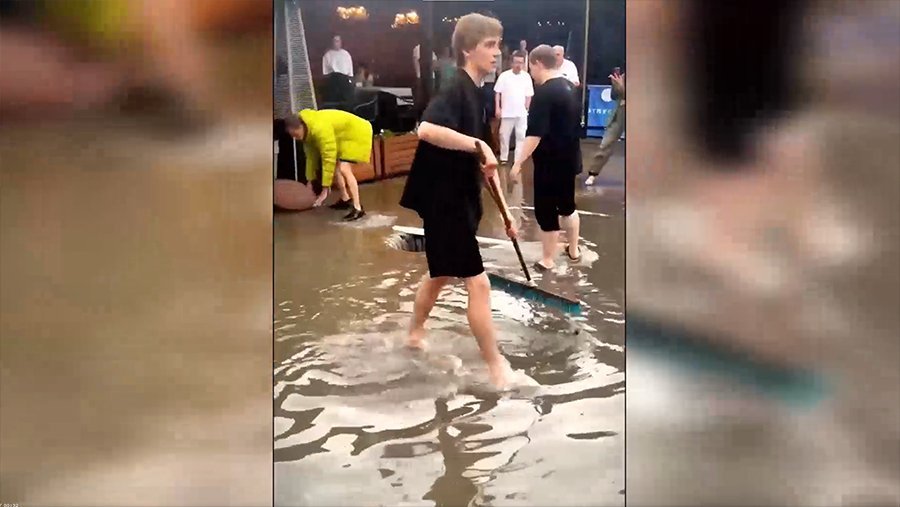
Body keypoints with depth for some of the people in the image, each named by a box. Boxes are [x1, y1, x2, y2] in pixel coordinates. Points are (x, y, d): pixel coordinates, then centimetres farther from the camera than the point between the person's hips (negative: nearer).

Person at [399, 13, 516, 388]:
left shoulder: (477, 96, 10)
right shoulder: (456, 90, -18)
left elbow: (485, 163, 14)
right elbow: (426, 129, -38)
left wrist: (504, 208, 12)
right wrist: (477, 145, -32)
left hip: (460, 200, 10)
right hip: (445, 202, -10)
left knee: (441, 274, 25)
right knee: (477, 283, -5)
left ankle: (415, 334, 45)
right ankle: (496, 367, 4)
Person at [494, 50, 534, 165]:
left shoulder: (527, 77, 1)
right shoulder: (504, 75, -5)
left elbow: (529, 95, 7)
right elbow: (497, 92, -1)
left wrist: (526, 108, 0)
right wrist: (497, 108, -6)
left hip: (521, 113, 2)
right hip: (507, 112, -1)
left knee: (521, 136, 4)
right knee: (504, 135, 7)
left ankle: (518, 159, 11)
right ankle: (503, 158, 19)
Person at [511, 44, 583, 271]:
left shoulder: (544, 93, -21)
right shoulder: (569, 87, 7)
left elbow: (535, 134, -27)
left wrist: (518, 163, -25)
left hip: (550, 162, -9)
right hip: (569, 158, 9)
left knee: (546, 211, 3)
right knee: (567, 205, 23)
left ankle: (548, 261, 12)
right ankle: (574, 251, 34)